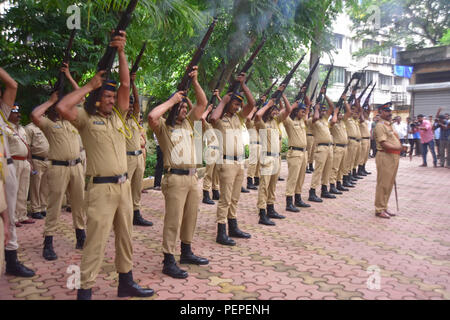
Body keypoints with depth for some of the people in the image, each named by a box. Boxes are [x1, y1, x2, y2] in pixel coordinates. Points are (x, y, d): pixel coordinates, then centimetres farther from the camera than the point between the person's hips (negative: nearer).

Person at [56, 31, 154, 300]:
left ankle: (126, 282, 26)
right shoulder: (86, 118, 0)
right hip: (101, 187, -6)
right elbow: (62, 107, -19)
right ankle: (85, 290, 4)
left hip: (123, 185, 6)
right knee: (96, 240, -6)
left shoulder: (118, 116, 13)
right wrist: (89, 86, -8)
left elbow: (126, 84, 5)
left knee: (126, 236, 14)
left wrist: (121, 52, -4)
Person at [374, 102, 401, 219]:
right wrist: (397, 147, -17)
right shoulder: (380, 125, -11)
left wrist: (399, 146, 4)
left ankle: (384, 208, 23)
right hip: (385, 157, -10)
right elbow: (384, 144, -19)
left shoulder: (389, 125, 19)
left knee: (389, 184, 14)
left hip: (394, 157, 10)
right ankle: (379, 210, 4)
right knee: (383, 184, -4)